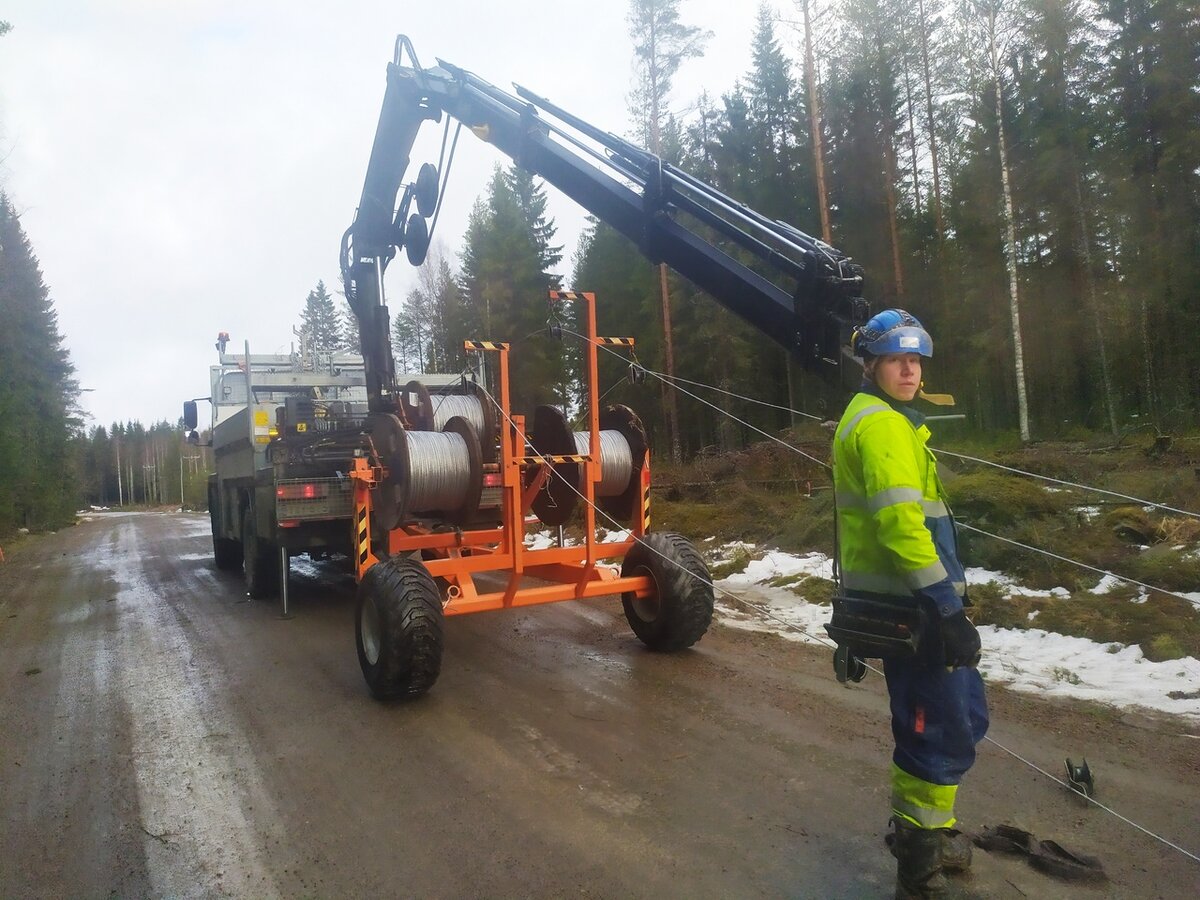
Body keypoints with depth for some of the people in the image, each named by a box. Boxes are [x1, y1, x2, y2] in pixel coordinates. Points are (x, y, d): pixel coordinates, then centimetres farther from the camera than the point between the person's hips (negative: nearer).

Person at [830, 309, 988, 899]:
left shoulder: (888, 419, 18)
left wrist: (948, 597, 25)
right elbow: (900, 522, -26)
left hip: (912, 601, 11)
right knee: (943, 737, -1)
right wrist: (948, 608, -25)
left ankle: (924, 829, 38)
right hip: (909, 607, -11)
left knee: (964, 719, 21)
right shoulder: (879, 424, -16)